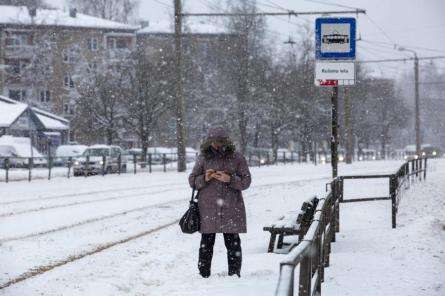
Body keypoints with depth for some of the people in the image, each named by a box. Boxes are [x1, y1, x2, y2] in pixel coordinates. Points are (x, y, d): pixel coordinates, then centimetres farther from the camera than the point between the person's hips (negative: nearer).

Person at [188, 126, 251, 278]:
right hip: (207, 209, 1)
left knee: (233, 244, 2)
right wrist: (204, 179, -13)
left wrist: (229, 179, -17)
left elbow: (246, 181, 0)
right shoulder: (203, 158, 4)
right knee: (206, 244, 5)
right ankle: (204, 275, 13)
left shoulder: (237, 158, 1)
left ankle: (234, 275, 10)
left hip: (231, 209, -1)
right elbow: (192, 180, 8)